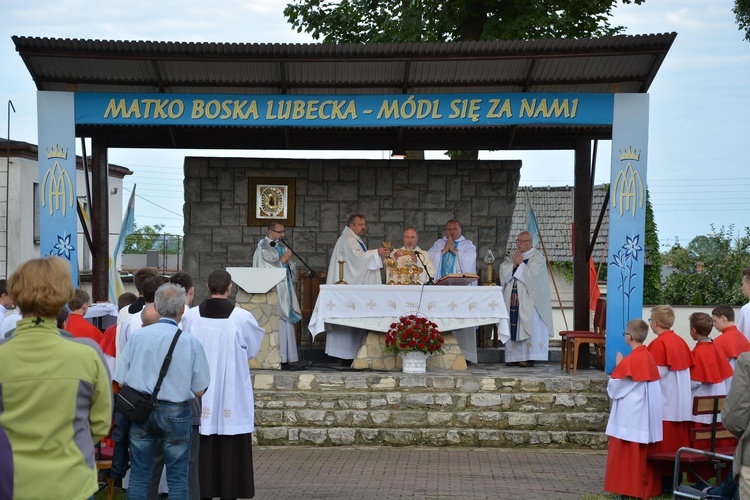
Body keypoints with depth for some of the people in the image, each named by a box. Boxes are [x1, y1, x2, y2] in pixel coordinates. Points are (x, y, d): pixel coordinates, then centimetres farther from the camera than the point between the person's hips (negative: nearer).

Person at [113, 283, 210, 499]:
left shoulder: (137, 335, -5)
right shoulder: (191, 342, -9)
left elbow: (120, 382, -3)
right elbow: (199, 390, -5)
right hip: (175, 413, -2)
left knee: (139, 475, 11)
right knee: (177, 478, 9)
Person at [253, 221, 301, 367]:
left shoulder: (282, 247, 17)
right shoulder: (263, 248, -4)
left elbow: (291, 269, 18)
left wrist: (288, 262, -3)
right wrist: (282, 260, -6)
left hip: (285, 290, 7)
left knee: (286, 322, 3)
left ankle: (284, 357, 5)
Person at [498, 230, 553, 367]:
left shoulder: (538, 258, -2)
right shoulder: (512, 257, 17)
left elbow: (532, 274, -16)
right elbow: (502, 271, 6)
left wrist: (521, 263, -9)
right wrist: (513, 264, -9)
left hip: (528, 301, -6)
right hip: (512, 299, 6)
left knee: (528, 326, -9)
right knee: (513, 328, 3)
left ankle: (529, 357, -8)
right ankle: (515, 356, 6)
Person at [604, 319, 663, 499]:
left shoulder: (629, 361, -18)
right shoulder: (649, 357, 4)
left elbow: (613, 387, -9)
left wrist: (618, 366, 2)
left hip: (630, 415, -7)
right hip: (647, 415, 7)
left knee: (627, 453, 3)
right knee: (644, 453, 14)